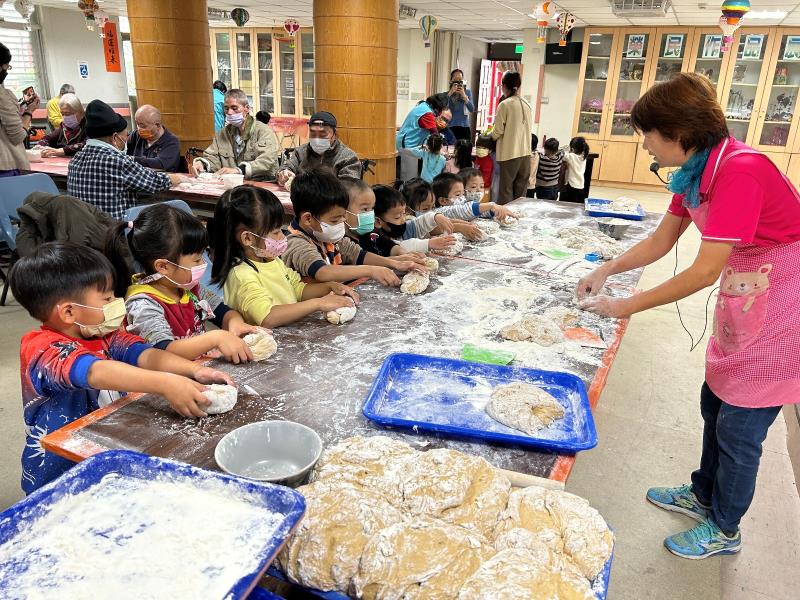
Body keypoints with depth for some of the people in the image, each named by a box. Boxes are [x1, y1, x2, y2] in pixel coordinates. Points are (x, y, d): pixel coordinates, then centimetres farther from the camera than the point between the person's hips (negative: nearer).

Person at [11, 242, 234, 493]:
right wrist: (166, 384, -49)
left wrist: (195, 370, -25)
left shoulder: (103, 335, 7)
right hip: (57, 477, -6)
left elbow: (145, 355, -6)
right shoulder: (41, 348, -18)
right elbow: (96, 372, -36)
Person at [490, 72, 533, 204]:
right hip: (526, 152, 5)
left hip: (510, 153, -5)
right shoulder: (527, 105, 7)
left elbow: (498, 131, -6)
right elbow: (529, 126, 14)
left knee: (506, 191, 2)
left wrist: (489, 136, 14)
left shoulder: (504, 105, -9)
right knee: (520, 193, 10)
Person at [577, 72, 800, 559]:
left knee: (739, 428, 5)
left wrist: (628, 306, -20)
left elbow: (705, 272, -27)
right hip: (743, 304, 9)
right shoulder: (696, 171, 1)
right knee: (716, 407, 20)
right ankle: (704, 494, 42)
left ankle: (724, 529, 27)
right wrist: (604, 272, 3)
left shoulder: (740, 171, -28)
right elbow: (660, 242, 10)